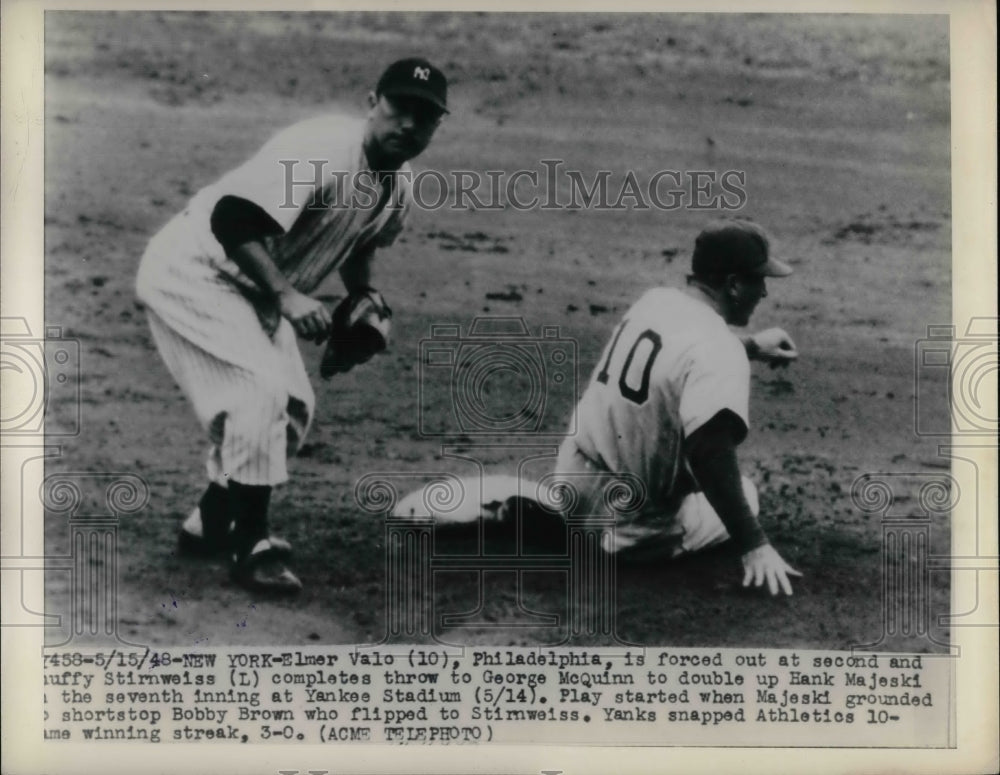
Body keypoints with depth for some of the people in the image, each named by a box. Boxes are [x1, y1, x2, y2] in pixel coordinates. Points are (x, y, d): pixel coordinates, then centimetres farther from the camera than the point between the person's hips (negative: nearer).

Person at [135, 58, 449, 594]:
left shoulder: (398, 187, 0)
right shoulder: (322, 149, -28)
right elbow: (232, 216, -35)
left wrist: (363, 298, 2)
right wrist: (286, 294, -39)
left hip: (253, 291, 10)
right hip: (193, 273, -9)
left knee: (293, 408, 12)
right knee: (262, 392, -19)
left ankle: (212, 522, 27)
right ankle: (250, 547, -6)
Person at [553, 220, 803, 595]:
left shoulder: (654, 300, 2)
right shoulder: (720, 352, -23)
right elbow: (708, 450, -36)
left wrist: (750, 346, 29)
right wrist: (754, 545, -32)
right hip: (630, 525, -7)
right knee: (742, 494, 18)